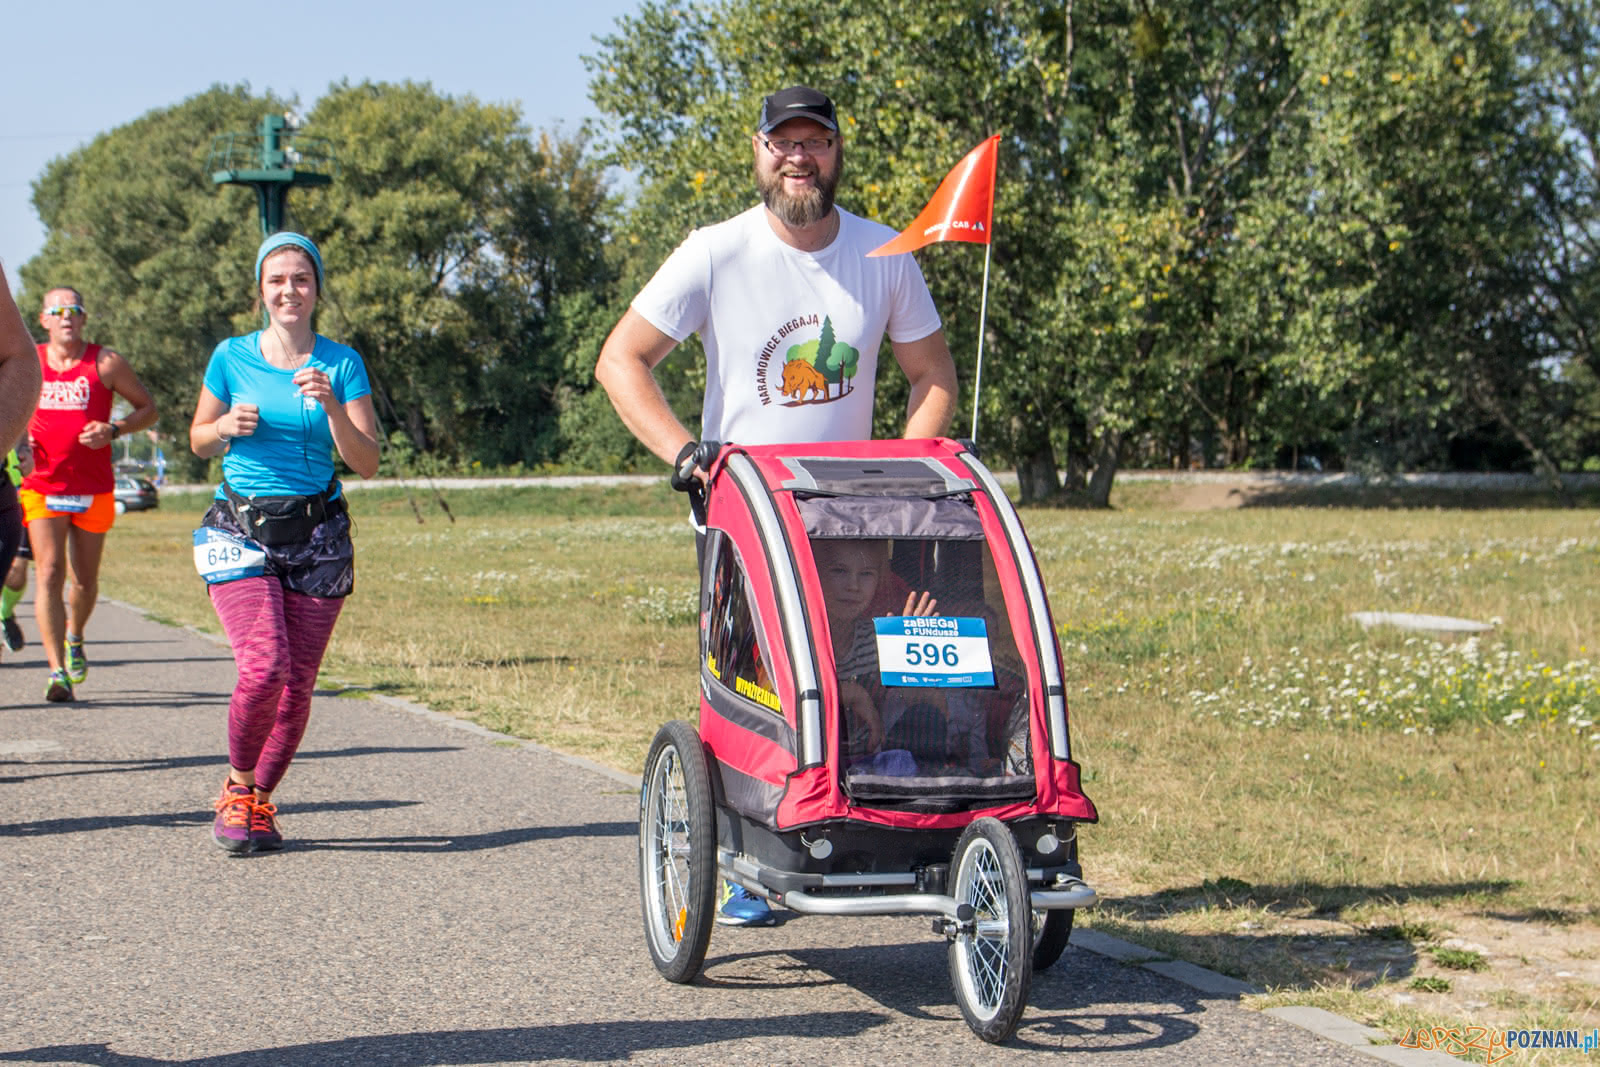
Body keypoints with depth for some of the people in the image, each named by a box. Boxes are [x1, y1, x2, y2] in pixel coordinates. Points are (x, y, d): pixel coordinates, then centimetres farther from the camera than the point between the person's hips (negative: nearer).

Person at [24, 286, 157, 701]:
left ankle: (74, 637, 44)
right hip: (42, 489, 0)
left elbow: (148, 408, 5)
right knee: (49, 575, -14)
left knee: (85, 580, 13)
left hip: (93, 491, 0)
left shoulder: (106, 364, -1)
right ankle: (57, 670, -17)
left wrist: (113, 430, -13)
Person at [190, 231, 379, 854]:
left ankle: (259, 801, 22)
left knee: (297, 686, 1)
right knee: (264, 668, -19)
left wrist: (330, 406, -18)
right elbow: (199, 442, 16)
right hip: (241, 531, -1)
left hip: (316, 536, 1)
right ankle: (237, 786, 5)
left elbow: (367, 463, -2)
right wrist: (227, 426, -6)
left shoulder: (342, 364, 3)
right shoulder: (232, 357, 4)